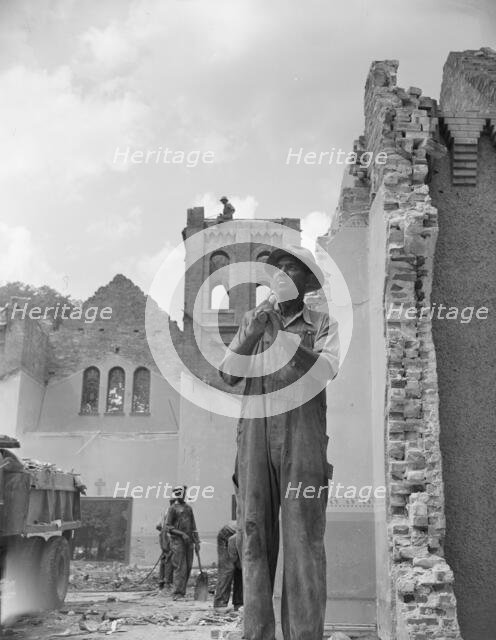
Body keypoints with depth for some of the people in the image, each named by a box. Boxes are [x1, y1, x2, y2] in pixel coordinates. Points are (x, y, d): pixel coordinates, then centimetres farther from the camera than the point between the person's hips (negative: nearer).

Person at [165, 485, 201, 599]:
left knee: (188, 567, 4)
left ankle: (182, 591, 13)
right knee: (180, 567, -10)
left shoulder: (188, 508, 16)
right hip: (177, 541, -6)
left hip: (188, 541, 6)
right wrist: (182, 534, -17)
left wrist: (197, 542, 10)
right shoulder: (172, 508, -2)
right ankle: (178, 593, -8)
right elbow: (168, 527, -8)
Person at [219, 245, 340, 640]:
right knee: (255, 535, -4)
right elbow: (228, 376, 7)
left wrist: (279, 335, -18)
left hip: (304, 437, -2)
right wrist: (252, 335, -9)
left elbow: (326, 370, -10)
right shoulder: (253, 320, 16)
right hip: (255, 435, 2)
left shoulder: (323, 325, 9)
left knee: (304, 537, -9)